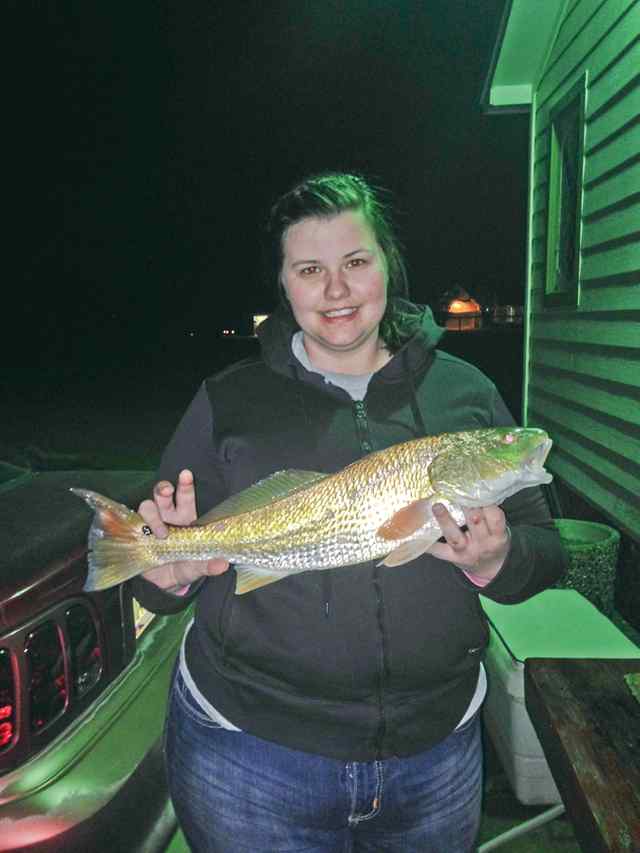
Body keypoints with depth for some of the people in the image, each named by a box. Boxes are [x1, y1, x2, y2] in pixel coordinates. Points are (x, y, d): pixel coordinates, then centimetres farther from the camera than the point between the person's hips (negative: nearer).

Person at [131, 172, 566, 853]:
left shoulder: (466, 393, -2)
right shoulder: (229, 401, -5)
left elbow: (544, 552, 3)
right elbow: (155, 585, 0)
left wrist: (496, 561, -18)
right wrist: (172, 573, -22)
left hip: (437, 749, 3)